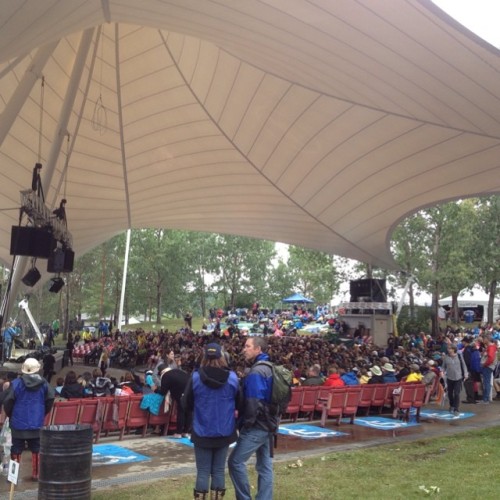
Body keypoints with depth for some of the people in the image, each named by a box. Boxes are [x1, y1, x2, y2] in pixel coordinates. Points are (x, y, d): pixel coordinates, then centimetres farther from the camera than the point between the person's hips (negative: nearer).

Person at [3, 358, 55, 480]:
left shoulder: (16, 383, -9)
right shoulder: (44, 383, -3)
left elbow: (8, 401, -10)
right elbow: (50, 399, -5)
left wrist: (10, 415, 9)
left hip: (18, 423, -1)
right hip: (37, 424, 2)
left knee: (16, 450, 8)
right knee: (36, 450, 11)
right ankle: (36, 474, 15)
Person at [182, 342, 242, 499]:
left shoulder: (195, 377, -11)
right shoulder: (232, 378, -6)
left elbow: (186, 404, -2)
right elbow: (239, 404, 6)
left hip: (202, 432, -1)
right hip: (224, 432, 1)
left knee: (203, 472, 7)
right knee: (219, 471, 11)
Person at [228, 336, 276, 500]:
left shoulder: (256, 372, -18)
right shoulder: (270, 369, 13)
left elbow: (253, 402, -23)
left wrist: (247, 422, -12)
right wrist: (271, 420, 19)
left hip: (256, 426, -10)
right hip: (268, 425, 10)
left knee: (235, 462, -2)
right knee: (265, 465, 11)